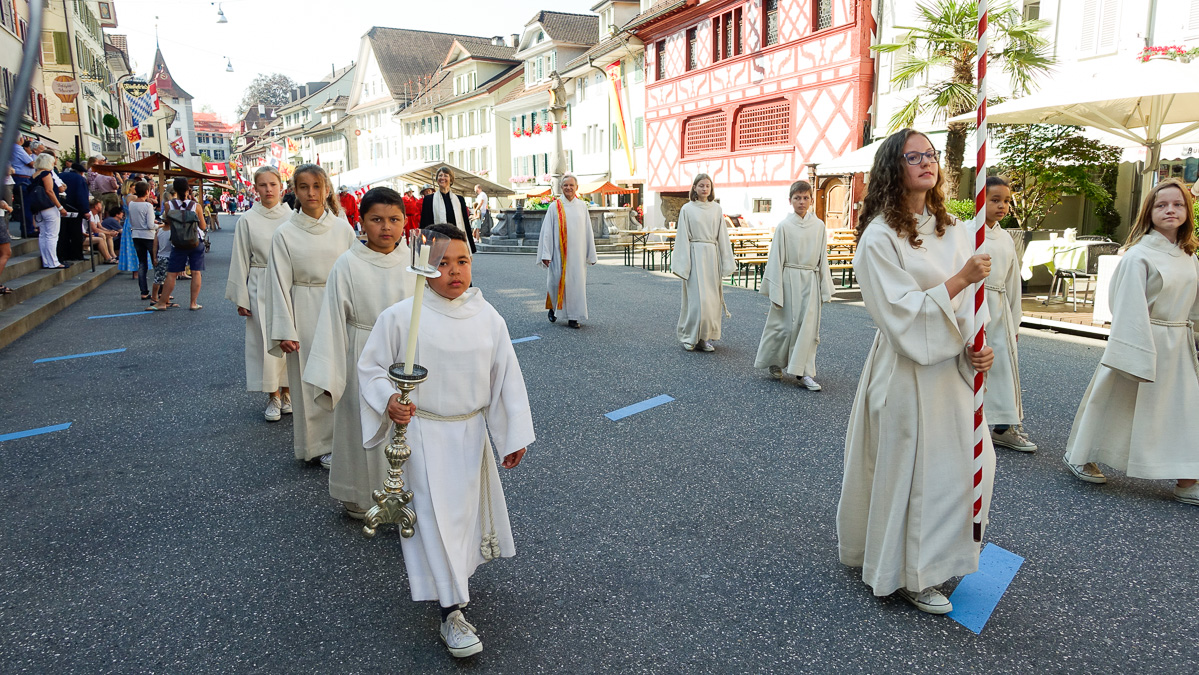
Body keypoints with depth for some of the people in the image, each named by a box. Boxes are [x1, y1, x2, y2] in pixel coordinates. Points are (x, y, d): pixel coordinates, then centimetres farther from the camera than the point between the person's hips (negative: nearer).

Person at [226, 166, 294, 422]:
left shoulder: (291, 217, 1)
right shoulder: (247, 220, 0)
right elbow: (240, 261, 3)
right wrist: (241, 299, 0)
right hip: (261, 288, -1)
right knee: (266, 341, 0)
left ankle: (286, 393, 19)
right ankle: (273, 398, 13)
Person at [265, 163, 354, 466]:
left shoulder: (343, 229, 2)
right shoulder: (285, 234, -3)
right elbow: (280, 284, -4)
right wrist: (284, 332, -9)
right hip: (306, 314, -1)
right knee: (311, 380, 5)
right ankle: (318, 444, 20)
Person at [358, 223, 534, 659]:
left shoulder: (488, 319, -5)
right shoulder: (399, 317, -13)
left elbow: (506, 378, 1)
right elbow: (371, 367, -3)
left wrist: (514, 435, 1)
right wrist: (389, 401, -23)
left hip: (471, 432, 4)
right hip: (422, 433, -4)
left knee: (466, 507, 18)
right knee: (435, 516, -1)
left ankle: (425, 570, 49)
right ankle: (452, 613, 11)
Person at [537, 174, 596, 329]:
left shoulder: (582, 206, 7)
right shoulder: (555, 207, -1)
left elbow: (588, 231, 10)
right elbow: (547, 231, -3)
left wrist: (591, 254, 8)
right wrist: (546, 254, -10)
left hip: (577, 252, 2)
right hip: (559, 253, -2)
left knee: (576, 282, 2)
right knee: (556, 281, 0)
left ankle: (573, 317, 9)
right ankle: (552, 307, 29)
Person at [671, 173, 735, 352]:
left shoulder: (716, 209, 9)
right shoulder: (687, 209, 0)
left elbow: (722, 236, 10)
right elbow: (682, 237, -2)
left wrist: (727, 261, 6)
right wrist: (682, 264, -7)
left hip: (712, 255, 4)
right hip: (695, 255, -3)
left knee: (711, 298, 4)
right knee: (697, 298, -7)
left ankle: (704, 338, 12)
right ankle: (689, 337, 5)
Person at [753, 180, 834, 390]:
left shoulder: (819, 226, 5)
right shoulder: (784, 226, -5)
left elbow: (823, 258, 9)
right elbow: (776, 259, -4)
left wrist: (825, 288, 5)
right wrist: (776, 291, -8)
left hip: (810, 281, 3)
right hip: (789, 280, -3)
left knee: (808, 326, 1)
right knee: (787, 324, 3)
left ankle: (805, 373, 5)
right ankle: (774, 362, 26)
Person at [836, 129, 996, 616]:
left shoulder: (954, 230, 7)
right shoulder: (880, 237, -14)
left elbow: (972, 299, 7)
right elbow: (902, 312, -20)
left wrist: (979, 348, -8)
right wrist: (961, 278, -24)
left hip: (952, 368, 7)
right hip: (906, 370, -7)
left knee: (966, 462, 16)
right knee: (908, 470, 4)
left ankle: (934, 555, 38)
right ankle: (908, 574, 24)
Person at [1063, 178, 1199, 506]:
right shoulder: (1138, 255, -14)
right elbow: (1130, 309, -17)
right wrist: (1137, 356, -20)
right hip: (1144, 341, -7)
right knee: (1118, 403, 6)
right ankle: (1080, 456, 24)